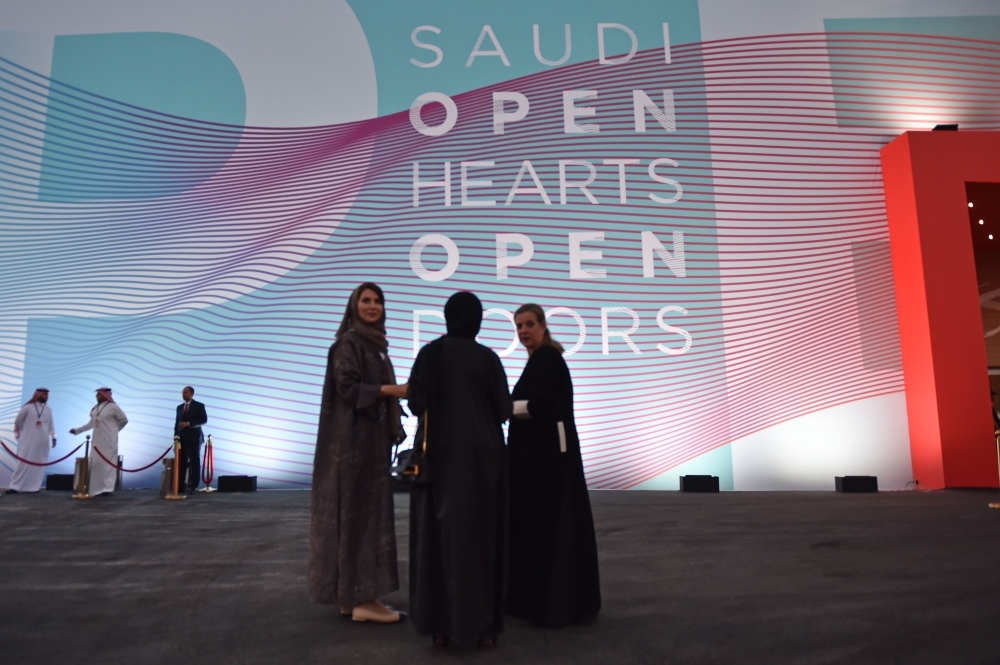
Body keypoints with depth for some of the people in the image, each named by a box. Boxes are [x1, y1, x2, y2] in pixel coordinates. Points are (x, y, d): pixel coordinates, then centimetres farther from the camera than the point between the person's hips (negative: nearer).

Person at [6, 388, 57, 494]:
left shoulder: (48, 410, 9)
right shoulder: (28, 407, -2)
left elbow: (51, 425, 10)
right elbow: (17, 422, 6)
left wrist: (53, 437, 4)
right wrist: (18, 434, 13)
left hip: (42, 442, 3)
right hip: (28, 440, -3)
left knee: (39, 464, 3)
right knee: (23, 462, -4)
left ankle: (35, 486, 8)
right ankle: (15, 486, -2)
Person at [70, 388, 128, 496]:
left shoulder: (113, 407, -9)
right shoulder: (95, 408, 10)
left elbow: (124, 420, -2)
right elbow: (91, 424, 16)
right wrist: (77, 430, 13)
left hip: (108, 442, -7)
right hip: (97, 441, 7)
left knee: (108, 464, -6)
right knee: (95, 464, 7)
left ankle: (107, 488, -4)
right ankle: (96, 489, 14)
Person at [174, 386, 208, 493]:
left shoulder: (199, 406, 0)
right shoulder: (179, 407, 17)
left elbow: (204, 420, -10)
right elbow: (177, 422, 16)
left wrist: (188, 424, -18)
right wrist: (176, 436, 6)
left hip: (194, 438, -5)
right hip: (182, 439, 5)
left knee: (194, 462, -3)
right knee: (181, 462, 0)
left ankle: (193, 485, -1)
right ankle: (181, 484, 4)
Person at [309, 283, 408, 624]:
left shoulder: (376, 344, 19)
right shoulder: (349, 342, -7)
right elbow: (347, 387, -17)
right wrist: (393, 389, -22)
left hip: (373, 437, 9)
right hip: (353, 438, -9)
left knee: (370, 512, 8)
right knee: (358, 512, -8)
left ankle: (352, 595, 14)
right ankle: (361, 597, -3)